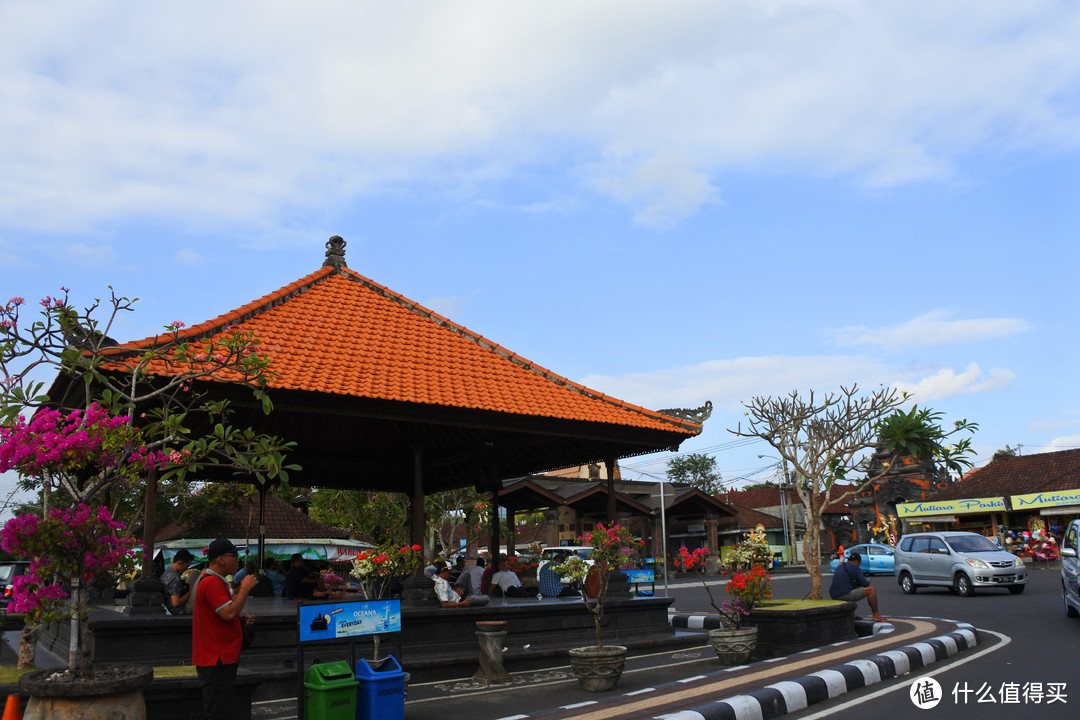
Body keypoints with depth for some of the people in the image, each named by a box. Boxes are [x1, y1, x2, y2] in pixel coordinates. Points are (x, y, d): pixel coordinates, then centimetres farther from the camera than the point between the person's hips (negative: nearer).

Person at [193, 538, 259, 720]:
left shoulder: (216, 581, 17)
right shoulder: (212, 582, -18)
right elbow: (229, 613, -27)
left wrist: (242, 621, 9)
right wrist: (245, 588, -17)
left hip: (220, 659, 11)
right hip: (216, 661, -11)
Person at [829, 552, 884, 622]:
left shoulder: (839, 567, 20)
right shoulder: (855, 568, -2)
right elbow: (865, 584, -4)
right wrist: (868, 582, 18)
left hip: (834, 596, 8)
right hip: (846, 594, -8)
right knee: (871, 590, 1)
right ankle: (876, 615, 5)